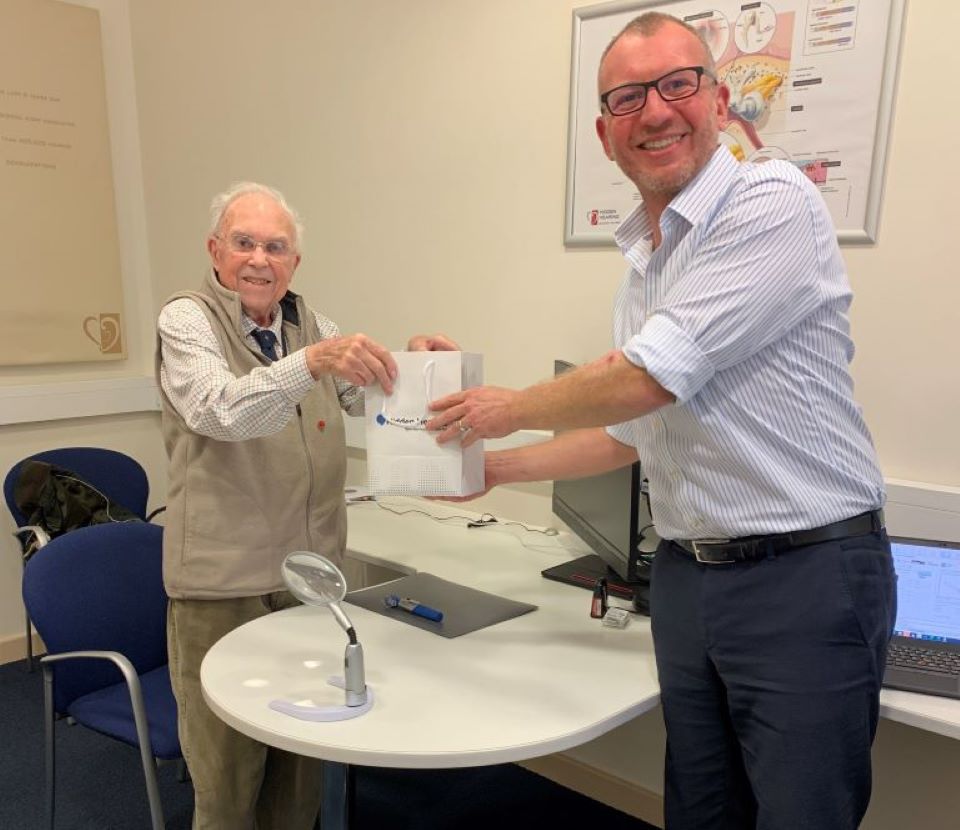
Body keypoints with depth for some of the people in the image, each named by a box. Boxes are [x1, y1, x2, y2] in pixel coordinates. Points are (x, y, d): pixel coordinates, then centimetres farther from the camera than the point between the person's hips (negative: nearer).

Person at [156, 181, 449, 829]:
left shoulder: (308, 320, 10)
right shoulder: (186, 320, -8)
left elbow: (363, 394, 11)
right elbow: (221, 411, -26)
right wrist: (313, 360, -40)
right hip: (225, 583, -5)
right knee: (229, 770, 8)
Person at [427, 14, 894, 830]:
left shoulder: (772, 202, -13)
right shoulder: (645, 261, 13)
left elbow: (649, 380, -21)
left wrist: (511, 410, -5)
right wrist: (495, 468, 17)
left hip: (806, 573, -7)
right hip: (687, 575, 8)